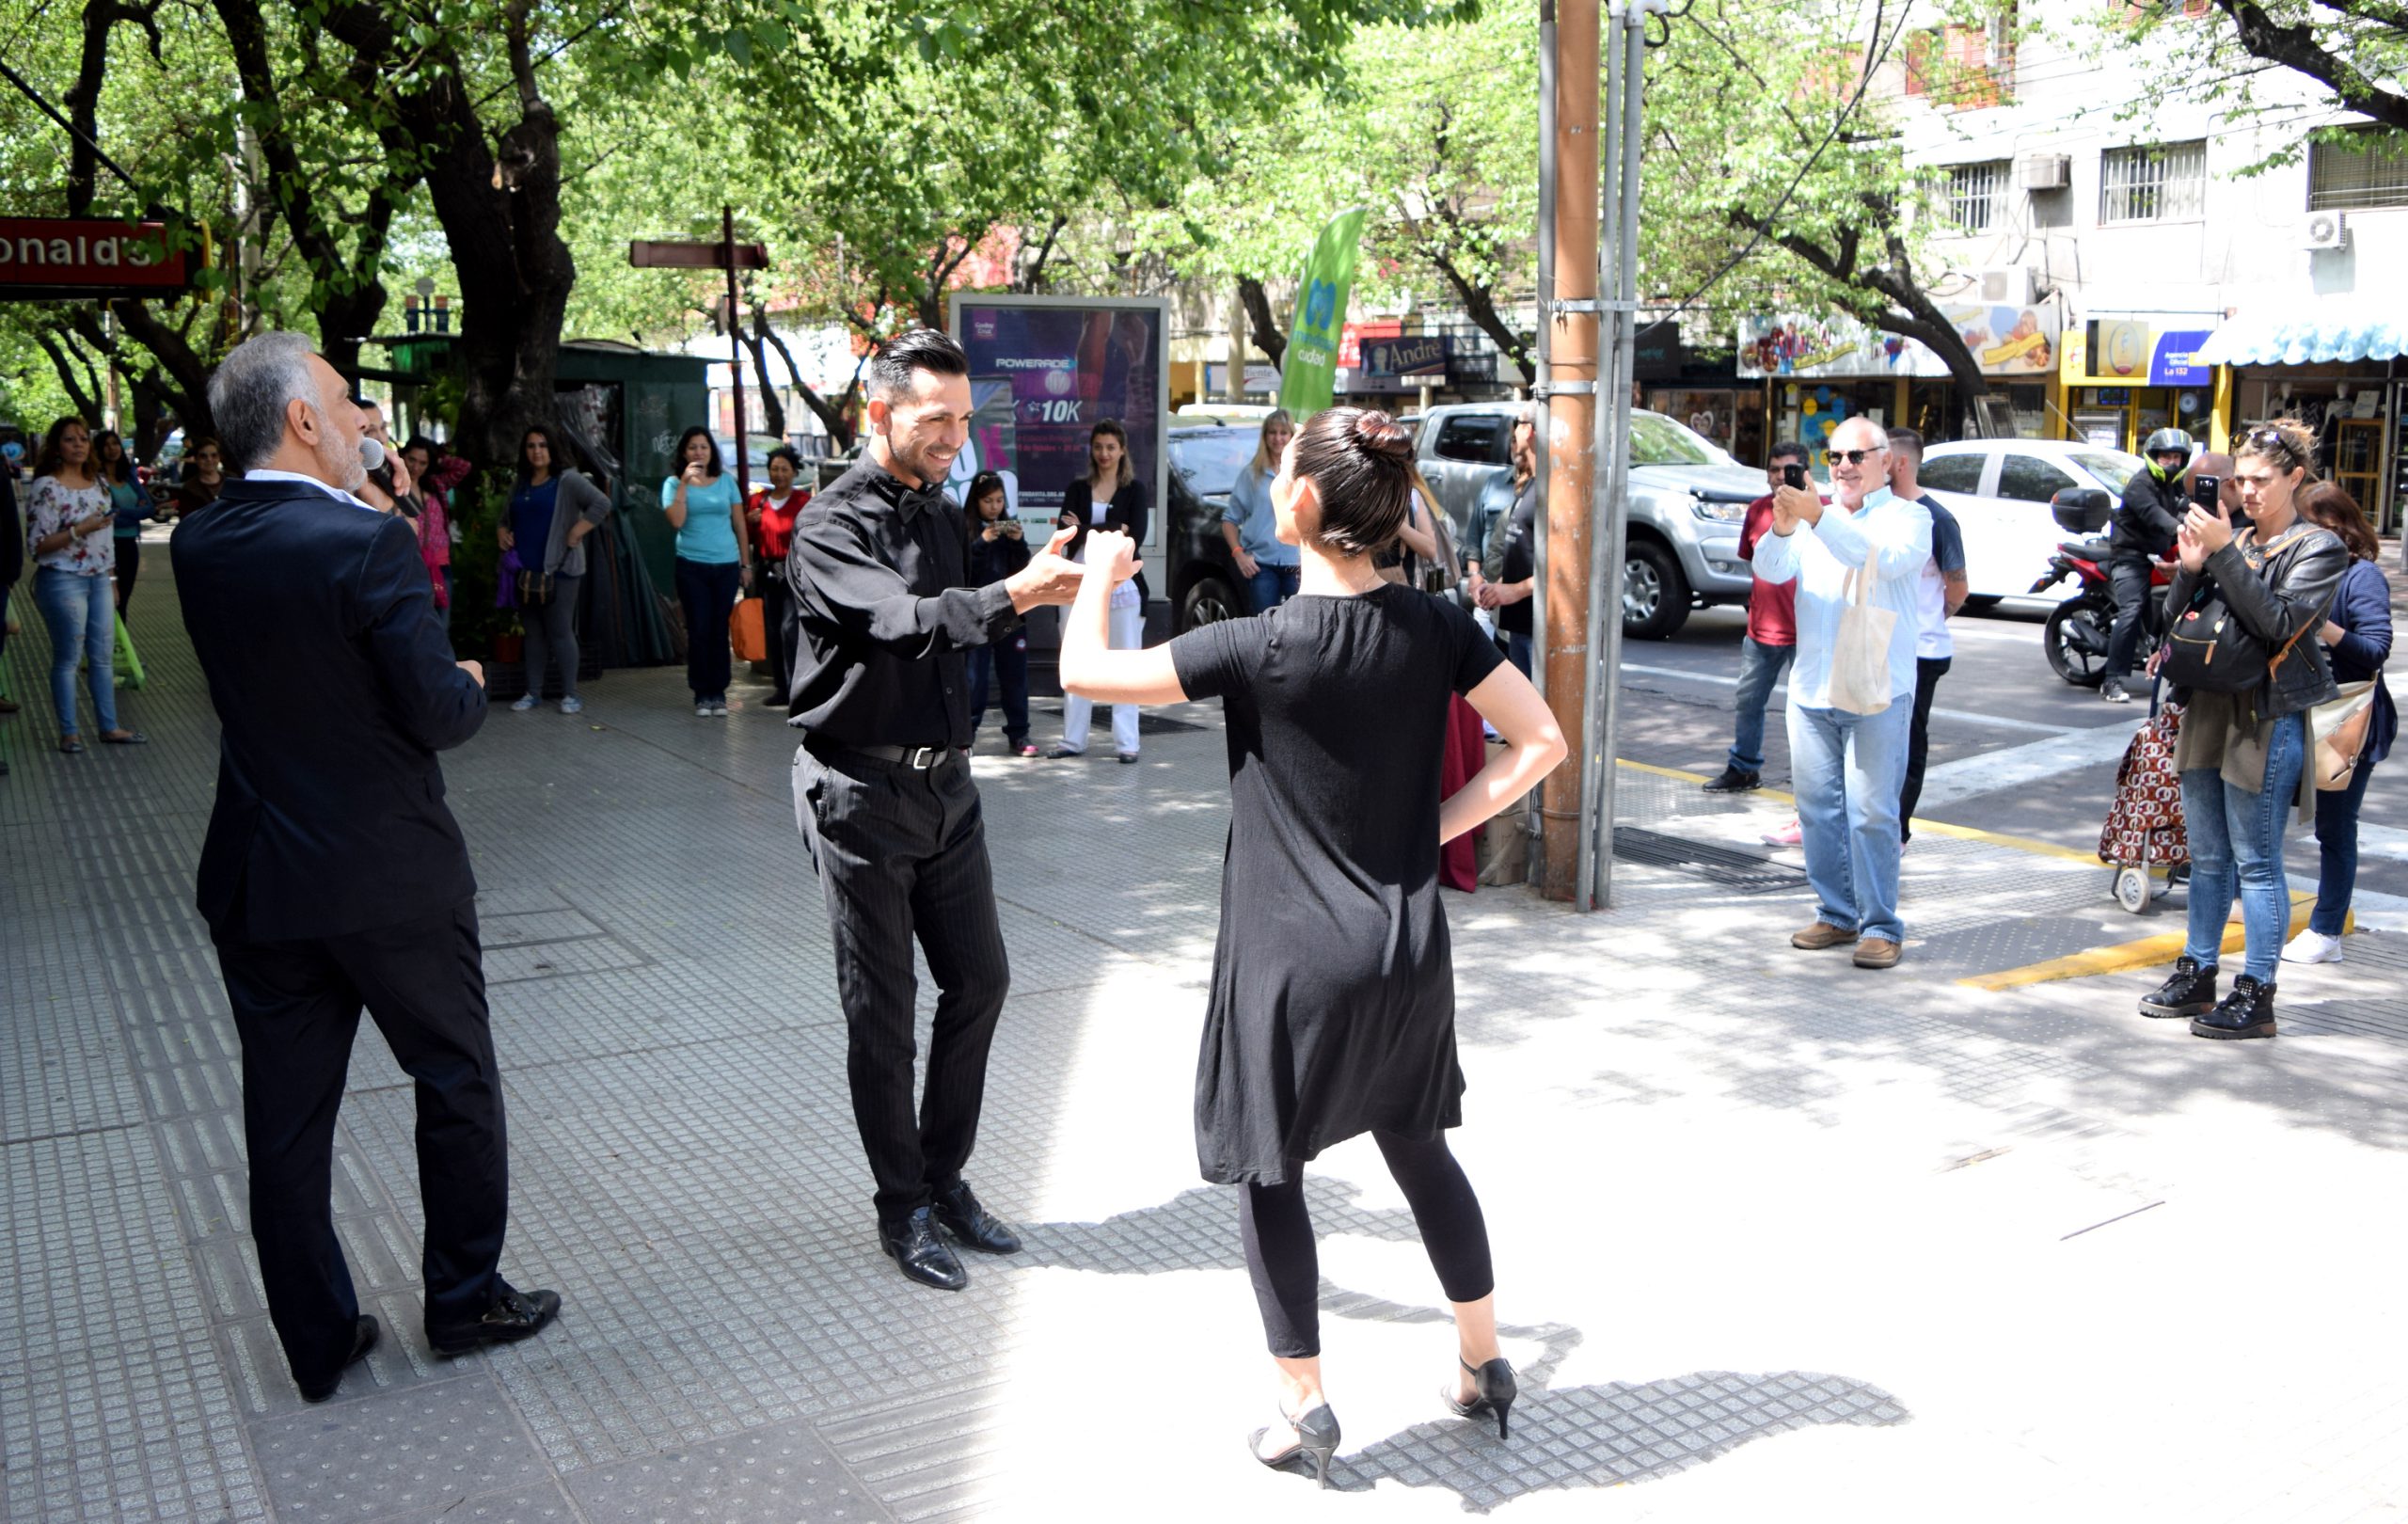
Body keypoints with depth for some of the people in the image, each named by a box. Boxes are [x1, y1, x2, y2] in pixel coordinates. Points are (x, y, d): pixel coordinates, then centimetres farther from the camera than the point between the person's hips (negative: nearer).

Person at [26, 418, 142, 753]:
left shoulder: (98, 482, 10)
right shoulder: (46, 487, -11)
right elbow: (38, 545, -14)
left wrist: (108, 579, 19)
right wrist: (80, 529, -24)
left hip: (98, 578, 7)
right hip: (63, 580, -6)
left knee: (104, 656, 9)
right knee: (68, 658, 1)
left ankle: (109, 726, 17)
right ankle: (69, 731, 11)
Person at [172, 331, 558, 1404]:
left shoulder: (197, 547, 0)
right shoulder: (368, 544, -19)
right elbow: (437, 714, -20)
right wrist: (473, 682, 4)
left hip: (256, 882, 6)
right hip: (392, 878, -5)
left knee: (286, 1117, 12)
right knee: (457, 1082, 14)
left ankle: (318, 1341, 24)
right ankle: (465, 1300, 26)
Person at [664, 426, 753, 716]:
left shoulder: (726, 481, 9)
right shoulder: (675, 483, 4)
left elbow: (739, 524, 11)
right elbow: (676, 521, -12)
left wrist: (746, 564, 9)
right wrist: (684, 484, -12)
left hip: (726, 566, 1)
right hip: (692, 567, -1)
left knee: (719, 630, 3)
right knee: (699, 630, -2)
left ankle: (719, 692, 10)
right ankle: (702, 694, 6)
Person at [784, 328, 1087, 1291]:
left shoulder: (945, 516, 11)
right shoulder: (831, 527, -14)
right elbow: (907, 621, -32)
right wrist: (1015, 594, -43)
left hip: (945, 780, 7)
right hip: (860, 790, -7)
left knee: (979, 979, 10)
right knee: (881, 1010, 3)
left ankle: (944, 1175, 27)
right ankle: (903, 1207, 18)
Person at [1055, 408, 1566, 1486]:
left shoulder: (1260, 647, -18)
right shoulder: (1436, 629, -4)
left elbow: (1083, 671, -11)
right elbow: (1538, 742, -1)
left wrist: (1099, 573, 8)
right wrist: (1437, 825, 2)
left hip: (1293, 960, -5)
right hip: (1408, 949, 6)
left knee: (1268, 1171, 12)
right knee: (1418, 1149, 23)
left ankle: (1305, 1411, 21)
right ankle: (1482, 1368, 35)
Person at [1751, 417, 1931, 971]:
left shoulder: (1908, 518, 1)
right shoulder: (1815, 518, 14)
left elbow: (1884, 559, -21)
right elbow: (1770, 569, -2)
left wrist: (1819, 518, -31)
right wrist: (1782, 529, -23)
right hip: (1811, 691, 5)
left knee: (1871, 813, -6)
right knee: (1818, 808, 9)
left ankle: (1880, 926, 1)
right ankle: (1837, 915, 20)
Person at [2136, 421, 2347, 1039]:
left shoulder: (2319, 548, -4)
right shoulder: (2232, 538, 11)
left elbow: (2278, 623, -19)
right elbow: (2175, 618, 9)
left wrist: (2226, 553, -22)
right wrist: (2190, 569, -9)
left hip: (2269, 716, -6)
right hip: (2208, 707, 6)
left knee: (2256, 861, -3)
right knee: (2208, 857, 13)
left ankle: (2256, 995, 3)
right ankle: (2197, 975, 23)